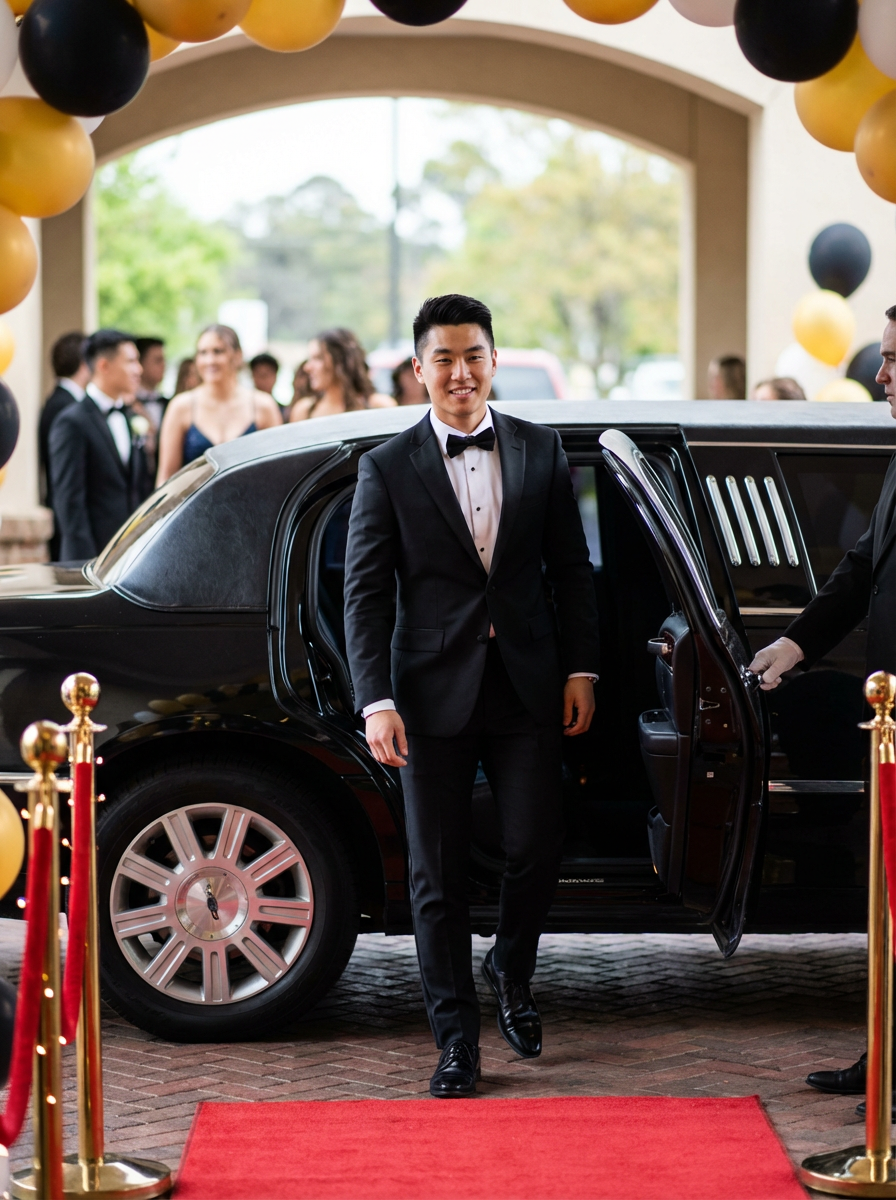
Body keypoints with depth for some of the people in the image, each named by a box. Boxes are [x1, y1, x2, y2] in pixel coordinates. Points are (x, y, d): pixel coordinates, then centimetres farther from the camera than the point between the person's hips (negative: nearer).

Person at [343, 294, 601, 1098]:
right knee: (438, 871, 3)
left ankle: (512, 970, 29)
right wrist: (376, 700, -11)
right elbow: (366, 592, -2)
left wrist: (581, 668, 2)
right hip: (433, 692, -1)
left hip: (527, 686, 1)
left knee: (537, 847, -2)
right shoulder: (387, 469, 0)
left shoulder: (542, 453, 6)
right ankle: (457, 1039, 14)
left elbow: (572, 569, 10)